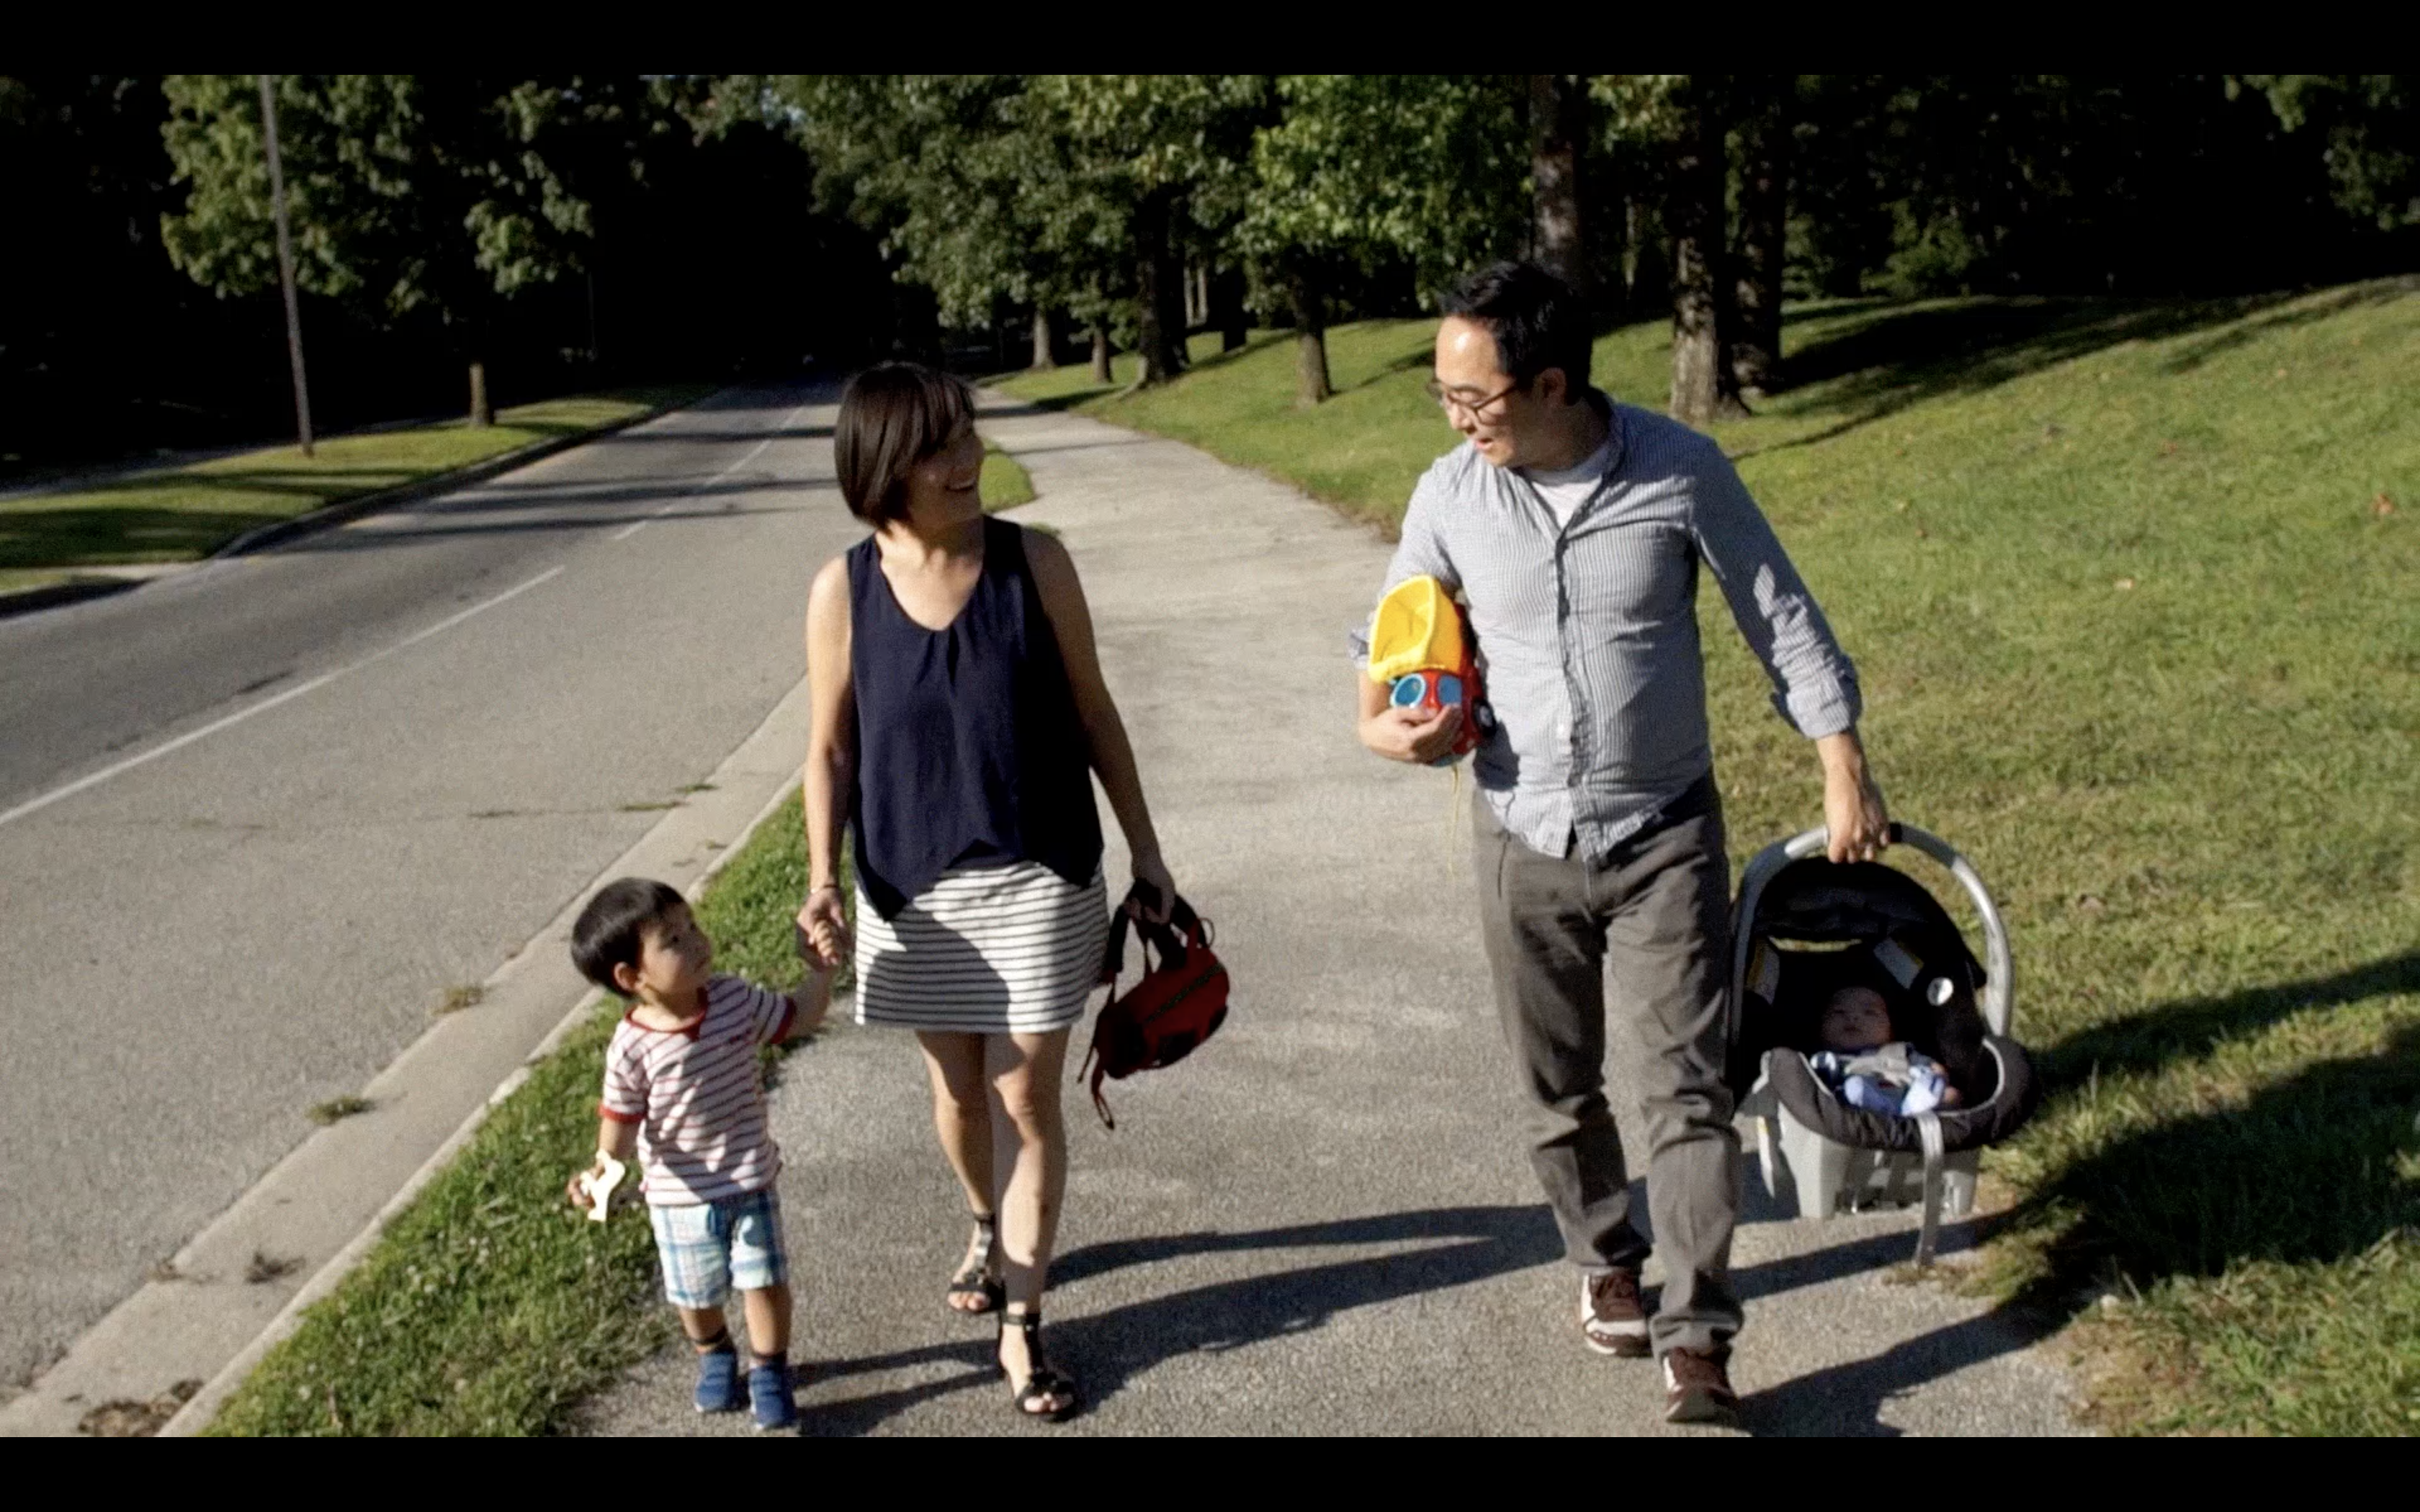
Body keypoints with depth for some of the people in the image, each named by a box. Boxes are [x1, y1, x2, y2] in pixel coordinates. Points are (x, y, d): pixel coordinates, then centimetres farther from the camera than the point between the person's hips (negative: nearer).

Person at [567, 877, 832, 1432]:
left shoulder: (735, 1001, -14)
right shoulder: (633, 1048, -23)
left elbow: (802, 1015, -2)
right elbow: (622, 1121, -16)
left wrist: (822, 964, -15)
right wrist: (603, 1167, -33)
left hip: (751, 1180, 2)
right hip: (681, 1195, -1)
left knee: (765, 1280, 6)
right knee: (696, 1293, 17)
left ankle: (769, 1370, 30)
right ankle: (714, 1357, 47)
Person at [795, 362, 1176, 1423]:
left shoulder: (1034, 562, -9)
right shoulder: (843, 591, -8)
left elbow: (1092, 713, -1)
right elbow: (831, 749, 0)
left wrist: (1146, 852, 2)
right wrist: (824, 875, -13)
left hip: (1040, 877, -1)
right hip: (917, 886, 1)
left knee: (1028, 1099, 2)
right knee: (958, 1089, 18)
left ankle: (1021, 1326, 14)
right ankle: (990, 1232, 47)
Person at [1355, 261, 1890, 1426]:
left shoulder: (1679, 471, -13)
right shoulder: (1451, 496, -7)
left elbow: (1781, 618, -4)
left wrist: (1843, 768, -6)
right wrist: (1386, 723, -10)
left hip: (1667, 838, -2)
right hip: (1526, 843, 2)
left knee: (1686, 1088, -3)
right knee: (1560, 1089, 14)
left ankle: (1697, 1342, 4)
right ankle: (1606, 1264, 38)